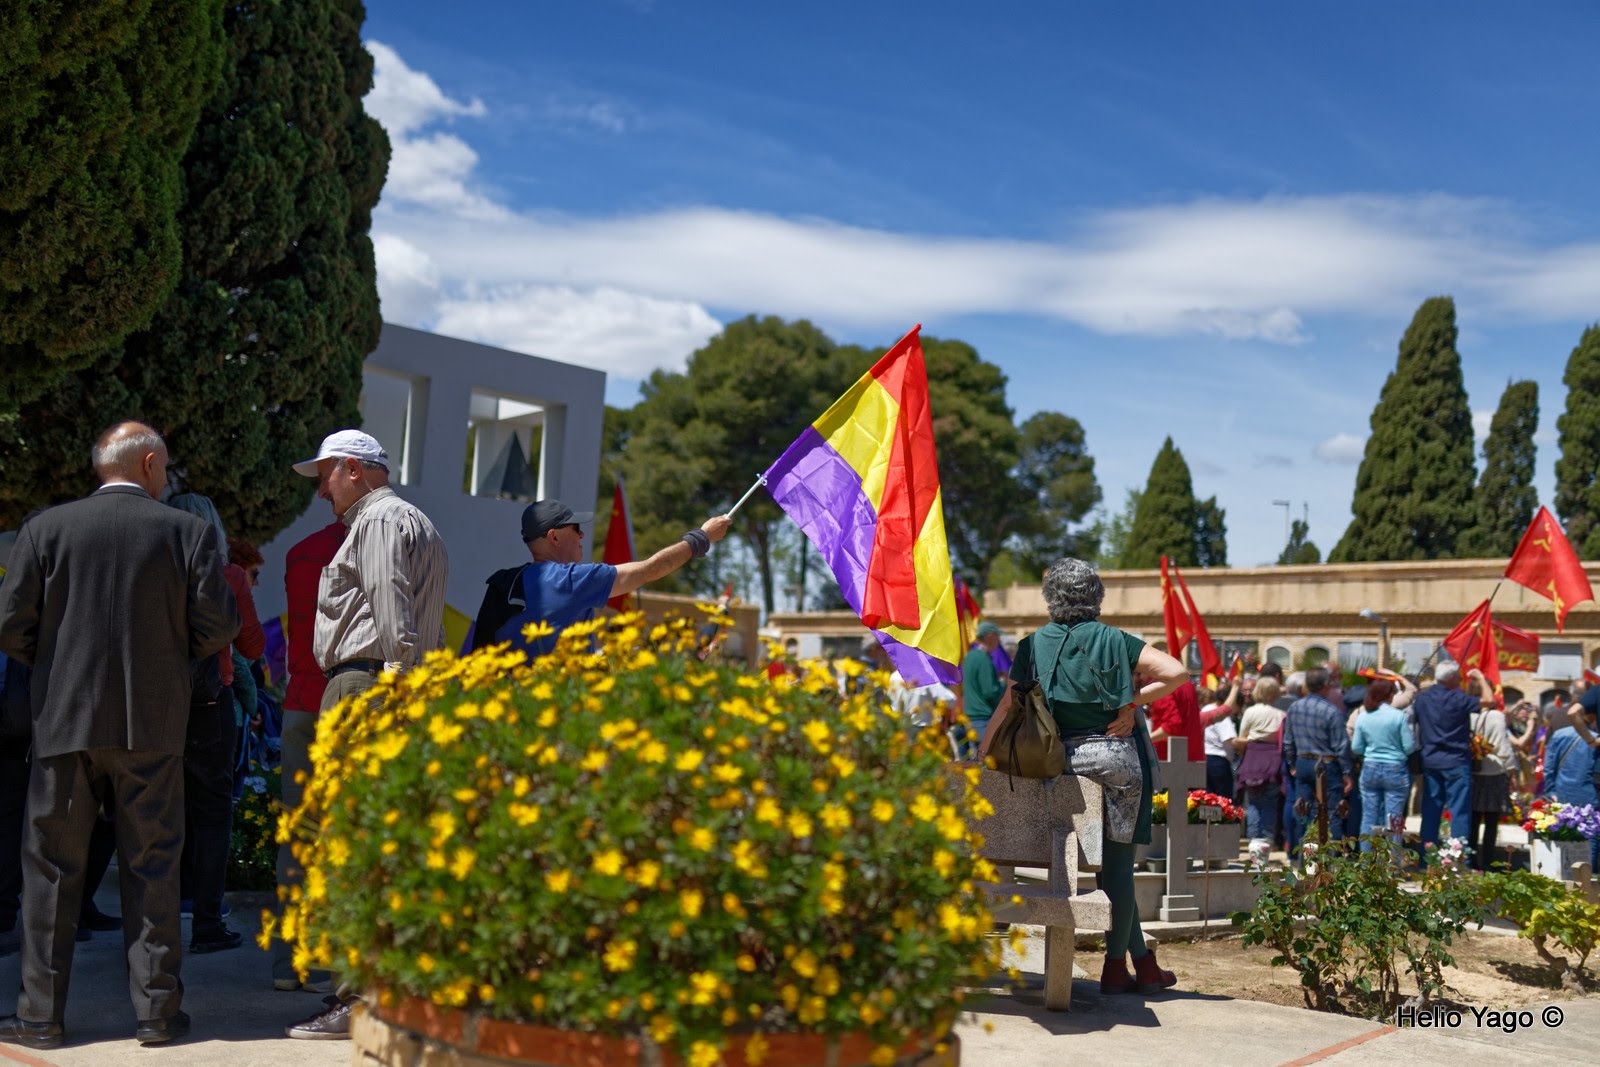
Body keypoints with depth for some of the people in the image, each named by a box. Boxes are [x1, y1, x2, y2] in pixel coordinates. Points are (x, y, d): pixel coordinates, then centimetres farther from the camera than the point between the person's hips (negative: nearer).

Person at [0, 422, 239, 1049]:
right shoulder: (188, 532, -2)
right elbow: (219, 625, -5)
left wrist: (53, 665, 16)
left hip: (65, 718, 0)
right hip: (153, 722, 0)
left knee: (51, 866, 9)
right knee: (151, 867, 7)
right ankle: (157, 1010, 11)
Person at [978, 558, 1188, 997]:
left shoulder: (1035, 645, 3)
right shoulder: (1112, 640, -2)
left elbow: (1008, 706, 1)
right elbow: (1177, 673, -8)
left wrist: (981, 757, 7)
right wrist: (1134, 701, -3)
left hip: (1065, 756, 3)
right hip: (1117, 753, -2)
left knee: (1111, 861, 12)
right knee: (1118, 861, 4)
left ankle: (1144, 962, 16)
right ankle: (1115, 967, 9)